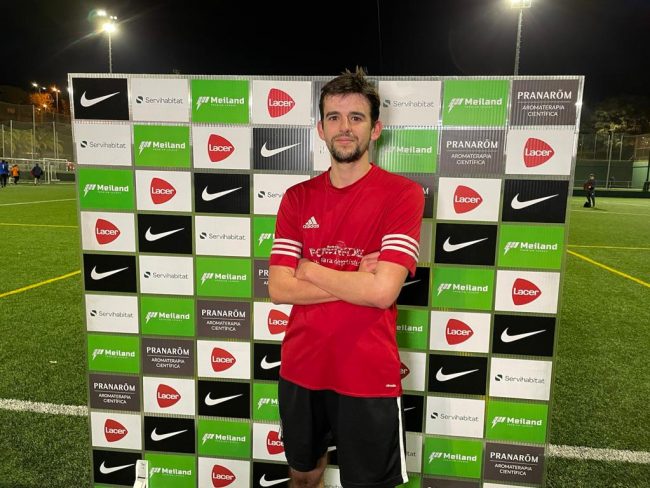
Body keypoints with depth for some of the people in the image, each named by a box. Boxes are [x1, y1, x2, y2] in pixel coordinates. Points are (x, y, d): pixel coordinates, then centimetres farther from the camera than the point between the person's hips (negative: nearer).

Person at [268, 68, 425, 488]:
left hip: (368, 377, -4)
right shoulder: (297, 198, 2)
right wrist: (356, 280, -16)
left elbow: (383, 291, -22)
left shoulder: (403, 193, -11)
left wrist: (311, 270, -10)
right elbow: (278, 289, -7)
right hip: (301, 370, 4)